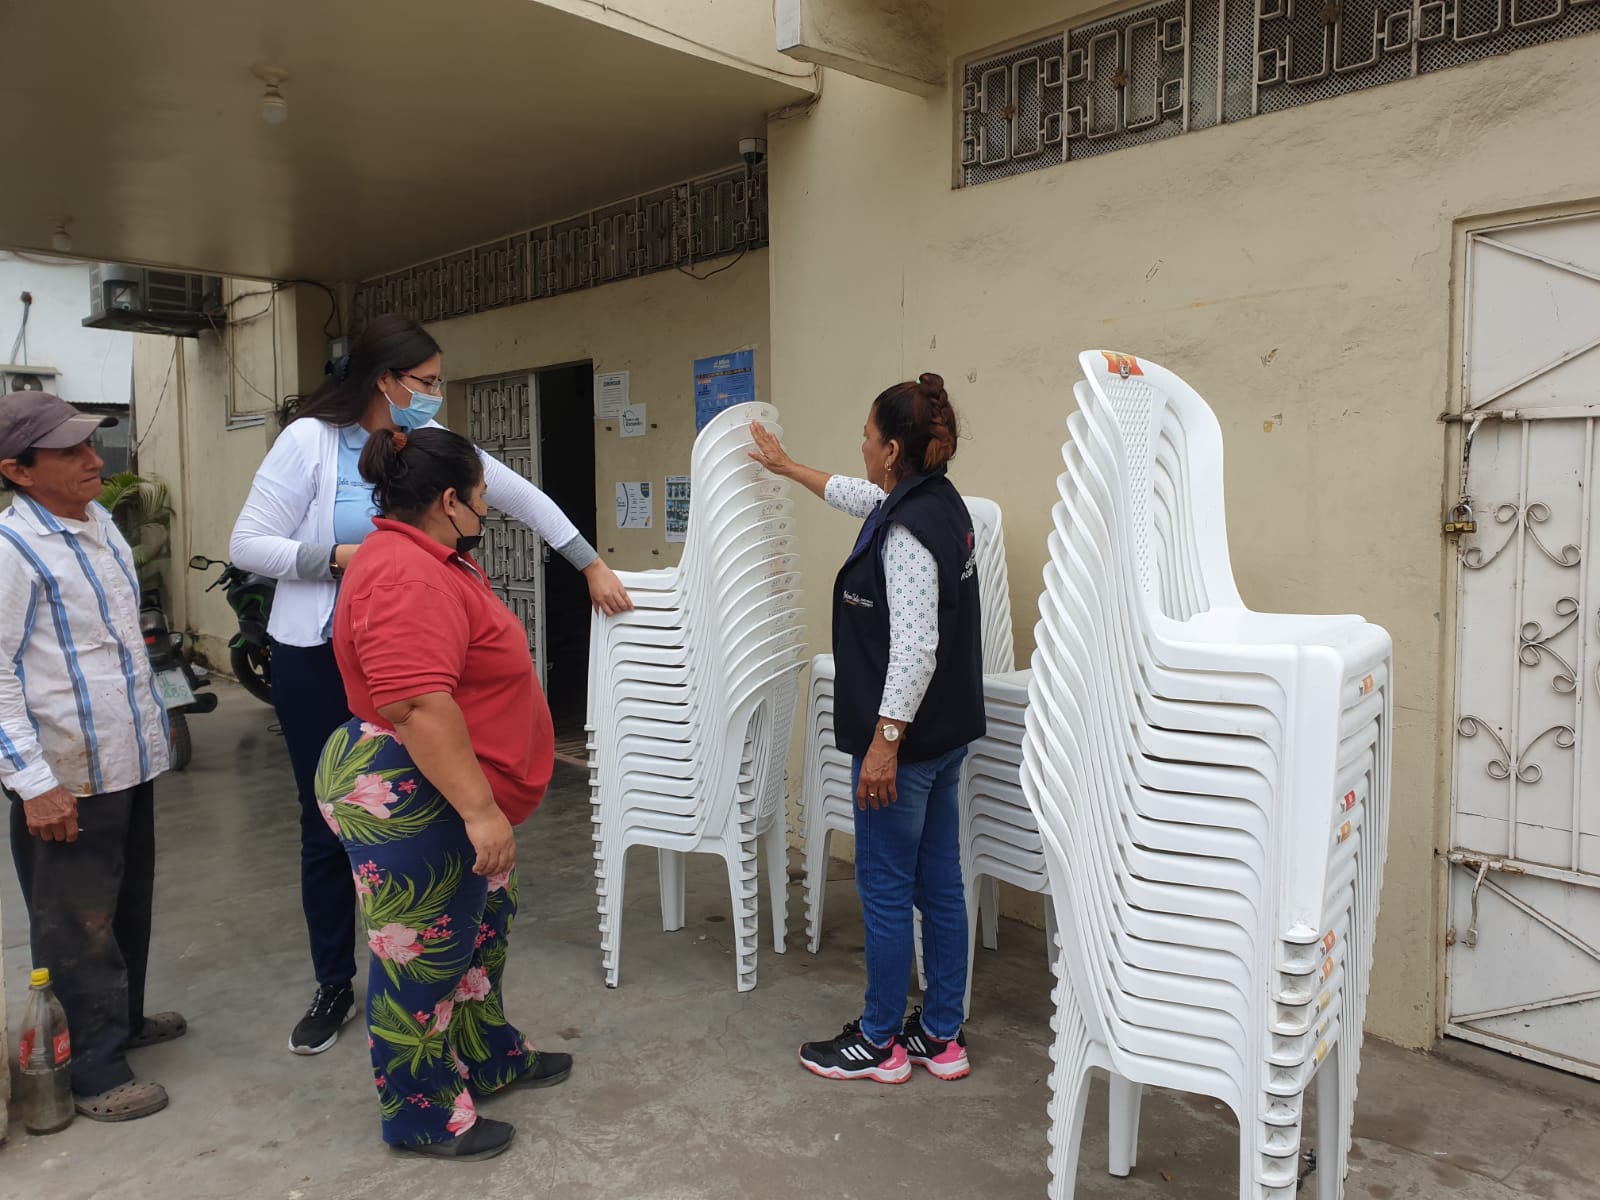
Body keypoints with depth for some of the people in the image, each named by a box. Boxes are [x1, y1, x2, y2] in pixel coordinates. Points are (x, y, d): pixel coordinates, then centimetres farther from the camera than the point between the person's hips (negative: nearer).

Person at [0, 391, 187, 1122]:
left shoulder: (98, 522, 7)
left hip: (129, 757, 8)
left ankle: (123, 1019, 42)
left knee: (129, 905, 22)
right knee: (78, 927, 7)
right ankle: (96, 1074, 21)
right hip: (66, 776, -8)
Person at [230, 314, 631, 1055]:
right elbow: (247, 546, -9)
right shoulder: (309, 440, -11)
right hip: (315, 659, -2)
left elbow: (523, 497, 5)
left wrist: (593, 566, 7)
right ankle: (334, 985, 27)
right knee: (326, 822, 9)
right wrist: (341, 558, -21)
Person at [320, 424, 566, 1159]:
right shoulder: (408, 577, -25)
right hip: (407, 803, -11)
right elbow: (419, 707, -31)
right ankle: (422, 1116, 22)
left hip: (447, 802, 11)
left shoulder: (425, 560, 11)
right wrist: (480, 810, -29)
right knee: (421, 959, 5)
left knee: (479, 933, 22)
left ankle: (489, 1061, 39)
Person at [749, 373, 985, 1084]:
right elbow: (858, 497, 27)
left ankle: (879, 1043, 21)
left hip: (904, 739, -10)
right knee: (939, 886, 15)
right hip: (944, 734, 10)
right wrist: (788, 467, 37)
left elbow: (915, 647, -25)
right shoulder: (938, 502, 8)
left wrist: (885, 740, -23)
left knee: (885, 891, 5)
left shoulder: (906, 532, -21)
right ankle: (941, 1036, 29)